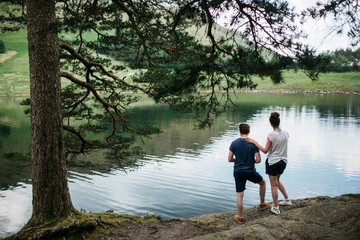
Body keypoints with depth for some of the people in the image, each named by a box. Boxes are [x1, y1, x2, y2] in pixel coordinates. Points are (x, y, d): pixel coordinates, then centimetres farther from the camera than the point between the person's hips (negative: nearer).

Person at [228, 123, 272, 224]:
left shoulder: (234, 143, -6)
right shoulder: (253, 143, -10)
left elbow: (229, 159, -4)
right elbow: (258, 160, -12)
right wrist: (252, 161, 9)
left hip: (238, 172, 1)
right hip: (250, 171, -1)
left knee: (239, 195, 6)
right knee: (263, 182, 28)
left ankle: (240, 217, 13)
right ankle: (262, 204, 37)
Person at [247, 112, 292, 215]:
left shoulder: (271, 135, -20)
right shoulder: (285, 133, -3)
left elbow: (265, 151, -16)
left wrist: (254, 142, -13)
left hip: (273, 162, -6)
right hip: (283, 161, 6)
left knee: (274, 185, 6)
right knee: (277, 180, 29)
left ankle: (276, 208, 16)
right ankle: (287, 199, 34)